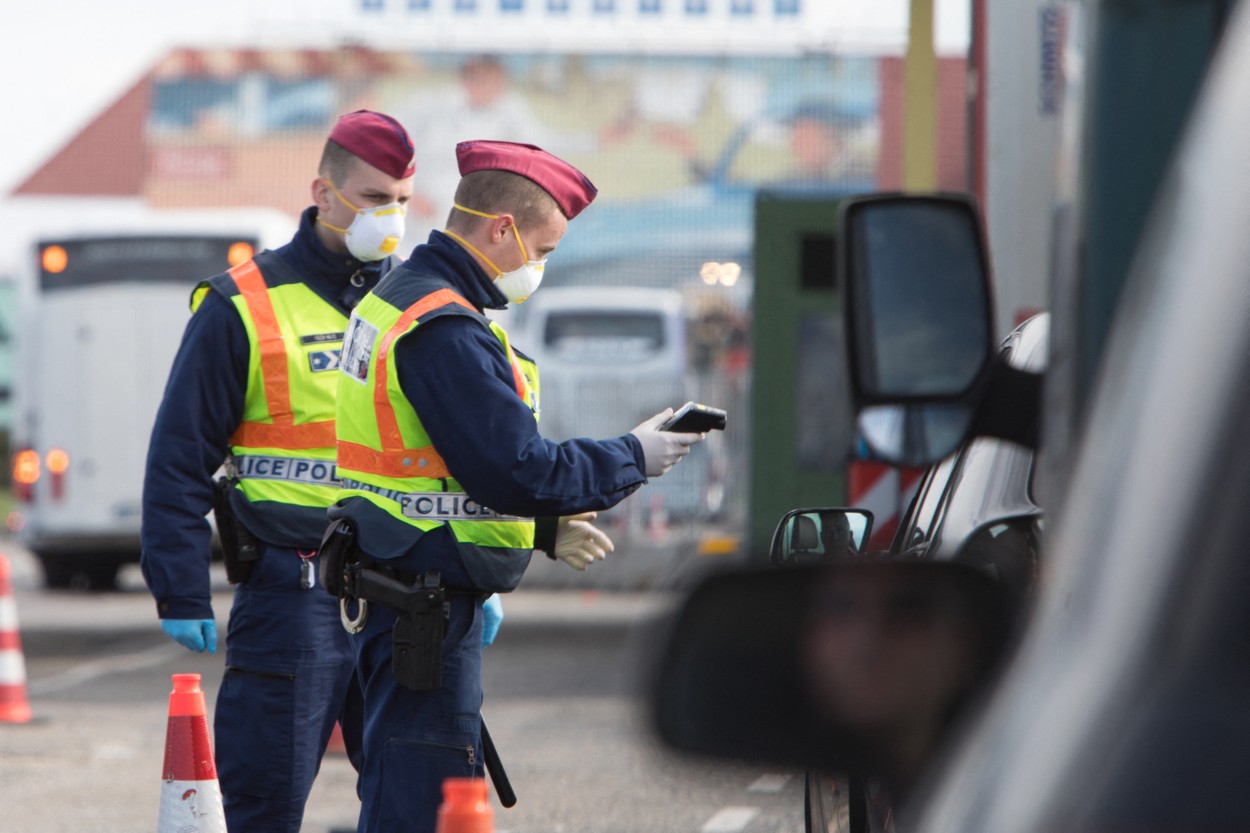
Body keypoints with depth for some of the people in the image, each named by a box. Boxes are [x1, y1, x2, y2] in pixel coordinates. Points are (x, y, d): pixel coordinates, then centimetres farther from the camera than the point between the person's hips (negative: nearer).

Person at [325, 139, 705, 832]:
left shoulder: (396, 301, 15)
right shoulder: (446, 332, -19)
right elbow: (518, 471, -21)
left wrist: (541, 527, 18)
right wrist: (632, 459, -8)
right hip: (427, 612, -11)